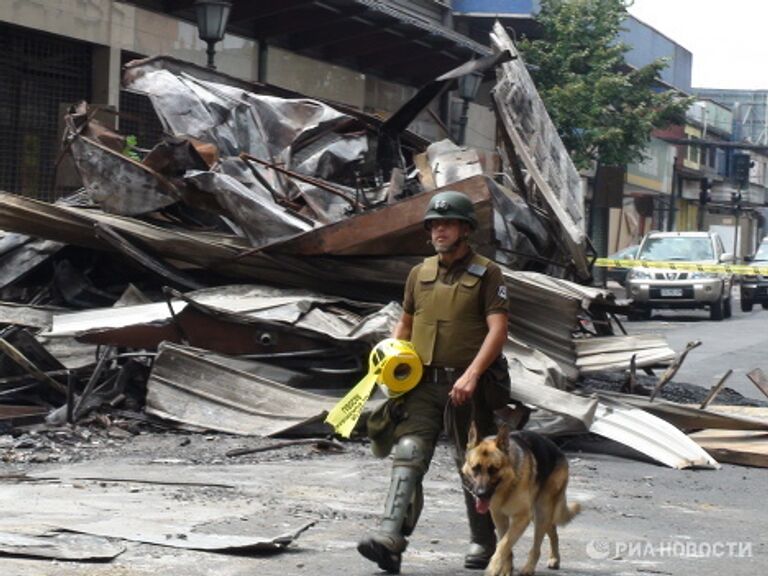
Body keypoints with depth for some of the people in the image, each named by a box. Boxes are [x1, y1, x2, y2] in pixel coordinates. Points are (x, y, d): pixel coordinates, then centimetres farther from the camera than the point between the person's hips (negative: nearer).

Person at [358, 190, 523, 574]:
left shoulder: (487, 274, -2)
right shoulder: (420, 274, 14)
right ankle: (390, 540, -26)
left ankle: (483, 543, 24)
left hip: (468, 388, -3)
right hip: (423, 384, 3)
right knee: (409, 455, -14)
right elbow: (405, 324, 25)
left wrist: (472, 375, -24)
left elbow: (497, 330, -12)